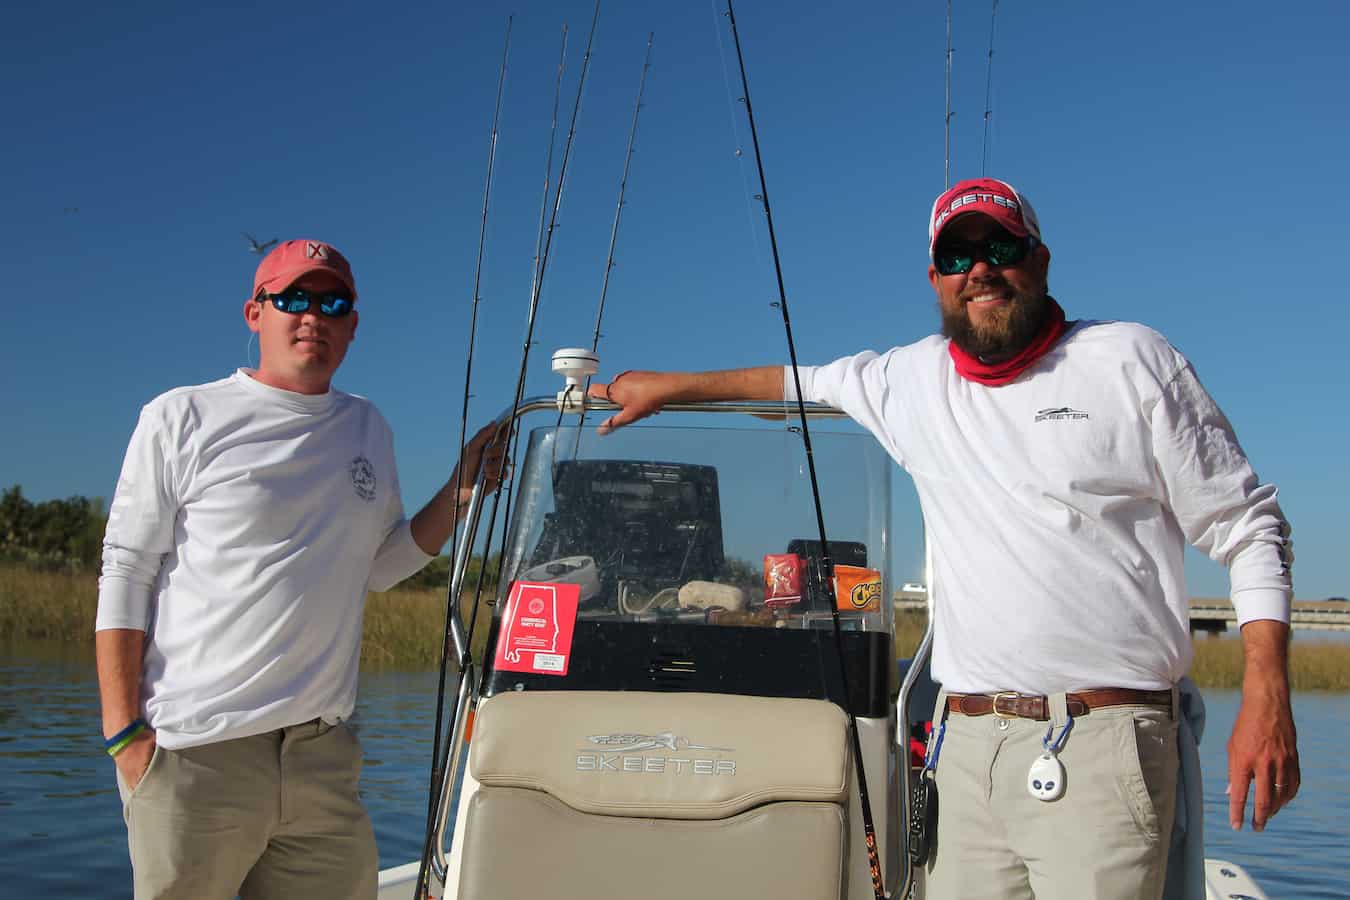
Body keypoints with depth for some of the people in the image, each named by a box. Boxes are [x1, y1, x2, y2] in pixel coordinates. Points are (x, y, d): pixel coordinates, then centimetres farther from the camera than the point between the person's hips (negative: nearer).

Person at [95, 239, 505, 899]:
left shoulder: (368, 428, 16)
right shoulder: (182, 418, 2)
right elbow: (124, 577, -1)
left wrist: (460, 491, 8)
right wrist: (125, 734, -8)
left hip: (324, 755, 4)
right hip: (196, 752, -4)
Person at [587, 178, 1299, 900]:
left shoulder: (1129, 360, 4)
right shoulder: (912, 380, 15)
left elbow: (1248, 528, 4)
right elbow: (803, 379, 35)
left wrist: (1266, 701, -7)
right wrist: (667, 387, 36)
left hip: (1102, 746, -4)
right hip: (966, 744, 4)